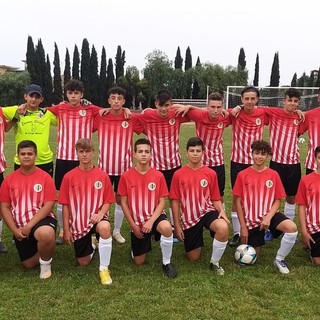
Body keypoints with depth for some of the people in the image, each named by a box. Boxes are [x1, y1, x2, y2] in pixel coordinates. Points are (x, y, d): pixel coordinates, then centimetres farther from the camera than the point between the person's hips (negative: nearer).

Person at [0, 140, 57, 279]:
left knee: (46, 234, -39)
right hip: (20, 227, 4)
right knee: (29, 264, 6)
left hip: (41, 220, -4)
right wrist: (15, 230, -11)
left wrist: (29, 225, -20)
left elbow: (49, 205, -13)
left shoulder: (45, 177, -8)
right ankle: (43, 250, 40)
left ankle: (46, 262, -7)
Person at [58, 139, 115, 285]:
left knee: (105, 227, -38)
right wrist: (66, 229, -3)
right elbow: (65, 205, -2)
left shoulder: (102, 176, -6)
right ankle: (91, 244, 44)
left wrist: (100, 214, -22)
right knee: (83, 262, 7)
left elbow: (107, 201, -1)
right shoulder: (69, 176, -7)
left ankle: (104, 269, -19)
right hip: (78, 223, 1)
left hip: (96, 218, -1)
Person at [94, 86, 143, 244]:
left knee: (121, 199, 12)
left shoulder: (132, 119, -5)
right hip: (104, 167, 0)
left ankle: (117, 231, 29)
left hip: (124, 167, 0)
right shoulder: (100, 118, -4)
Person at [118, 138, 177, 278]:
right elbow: (123, 202, -4)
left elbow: (162, 201, -7)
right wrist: (133, 225, -7)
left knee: (167, 228, -37)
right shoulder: (126, 176, -9)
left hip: (154, 217, -1)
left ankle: (166, 263, -11)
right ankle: (145, 244, 41)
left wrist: (151, 221, -20)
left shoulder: (158, 176, -9)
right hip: (137, 222, 1)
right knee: (139, 262, 5)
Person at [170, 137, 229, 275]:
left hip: (207, 212, 0)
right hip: (189, 218, 0)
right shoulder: (178, 174, -6)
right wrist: (177, 225, -2)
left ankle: (214, 261, -9)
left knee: (223, 228, -35)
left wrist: (222, 211, -17)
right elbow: (175, 201, -1)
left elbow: (215, 199, 3)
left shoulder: (211, 173, -3)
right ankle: (197, 242, 43)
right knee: (193, 258, 6)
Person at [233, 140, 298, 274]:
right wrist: (243, 227, -6)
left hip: (269, 215, 1)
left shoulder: (274, 175, -2)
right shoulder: (243, 175, -6)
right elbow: (238, 201, -4)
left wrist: (268, 217, -18)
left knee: (292, 228, -30)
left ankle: (279, 259, -6)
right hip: (251, 219, 0)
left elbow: (277, 201, 0)